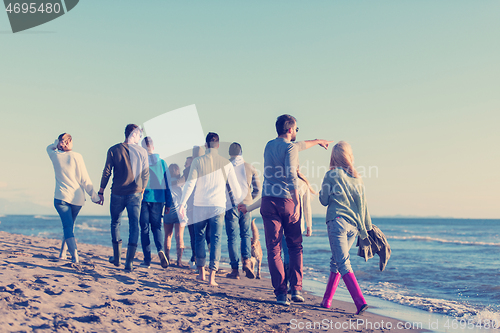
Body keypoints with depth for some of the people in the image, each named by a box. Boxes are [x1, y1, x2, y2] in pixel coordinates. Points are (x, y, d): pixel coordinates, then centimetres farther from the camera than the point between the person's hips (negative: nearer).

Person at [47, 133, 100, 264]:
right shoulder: (76, 156, -4)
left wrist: (58, 143, 10)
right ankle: (63, 252, 25)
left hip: (61, 197, -1)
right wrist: (94, 196, 2)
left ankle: (74, 255, -21)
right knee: (70, 225, 17)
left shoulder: (55, 156, 2)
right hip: (77, 198, 1)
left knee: (67, 225, -6)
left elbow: (49, 147, 29)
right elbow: (85, 179, -4)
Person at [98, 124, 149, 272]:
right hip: (135, 193, 0)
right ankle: (129, 262, -3)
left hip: (117, 193, 0)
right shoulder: (142, 152, 0)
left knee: (115, 223, 17)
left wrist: (101, 192, 6)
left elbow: (107, 172, -2)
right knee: (134, 226, 3)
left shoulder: (114, 150, -1)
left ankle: (116, 257, 23)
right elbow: (146, 174, 4)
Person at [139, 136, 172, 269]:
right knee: (156, 226, 11)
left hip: (143, 198, -2)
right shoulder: (161, 162, 5)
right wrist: (168, 203, 11)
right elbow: (167, 183, 6)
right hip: (158, 198, 2)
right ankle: (160, 249, -17)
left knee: (144, 228, 5)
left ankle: (147, 260, 4)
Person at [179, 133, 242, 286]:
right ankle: (212, 276, -2)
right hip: (218, 206, 0)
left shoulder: (198, 161, -2)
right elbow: (235, 187, 9)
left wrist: (182, 203, -4)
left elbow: (190, 183, -8)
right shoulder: (226, 163, 2)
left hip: (200, 206, 0)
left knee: (199, 238, 15)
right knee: (216, 240, 4)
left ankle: (201, 272, 21)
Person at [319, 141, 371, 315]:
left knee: (343, 264, -8)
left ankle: (360, 301, -21)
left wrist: (323, 189, 21)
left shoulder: (331, 175, -4)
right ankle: (327, 300, 23)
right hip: (353, 225, 6)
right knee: (336, 261, 17)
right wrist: (367, 227, 17)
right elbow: (363, 204, 12)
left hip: (337, 221, -6)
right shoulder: (357, 178, 10)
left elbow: (324, 200, 2)